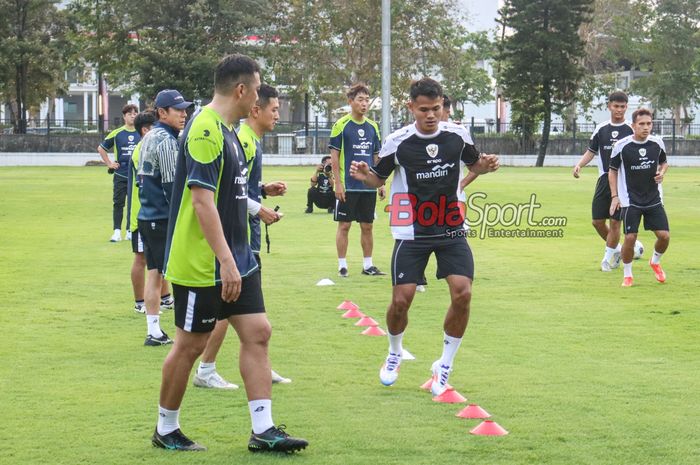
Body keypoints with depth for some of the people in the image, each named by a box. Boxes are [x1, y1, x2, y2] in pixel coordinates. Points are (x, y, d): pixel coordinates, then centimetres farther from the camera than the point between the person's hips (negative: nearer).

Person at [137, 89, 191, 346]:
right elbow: (172, 184, -18)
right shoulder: (166, 140, -15)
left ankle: (154, 332, 13)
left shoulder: (149, 138, 15)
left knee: (154, 274, 10)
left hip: (147, 216, 9)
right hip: (164, 219, -9)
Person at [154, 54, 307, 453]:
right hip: (202, 265, -9)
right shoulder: (205, 131, -19)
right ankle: (166, 430, 18)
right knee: (191, 344, 2)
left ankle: (263, 430, 5)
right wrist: (226, 261, -27)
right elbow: (202, 201, -24)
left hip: (235, 260, 9)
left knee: (258, 332, 3)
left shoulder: (227, 131, 13)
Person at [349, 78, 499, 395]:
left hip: (451, 231, 2)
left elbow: (473, 164, 15)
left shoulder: (458, 135, -4)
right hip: (412, 234, -2)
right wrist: (363, 175, -19)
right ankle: (394, 353, 26)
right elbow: (379, 178, 4)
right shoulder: (397, 142, -10)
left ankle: (445, 365, 5)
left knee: (462, 294, -14)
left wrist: (486, 165, -9)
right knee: (401, 299, -6)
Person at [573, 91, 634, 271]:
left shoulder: (631, 130, -2)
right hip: (604, 180, 4)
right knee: (597, 221, 2)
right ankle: (616, 248, 26)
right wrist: (579, 165, -3)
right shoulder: (601, 129, 7)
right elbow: (591, 151, 14)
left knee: (615, 221, -5)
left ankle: (608, 257, 12)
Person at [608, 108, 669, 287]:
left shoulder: (657, 143, -3)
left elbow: (664, 163, 16)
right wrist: (615, 196, -6)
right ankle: (627, 275, 10)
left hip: (654, 199, 3)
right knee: (630, 237, -11)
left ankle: (655, 262, 27)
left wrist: (661, 173, -7)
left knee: (664, 235, -5)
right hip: (630, 200, -3)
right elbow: (613, 171, 1)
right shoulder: (622, 146, -11)